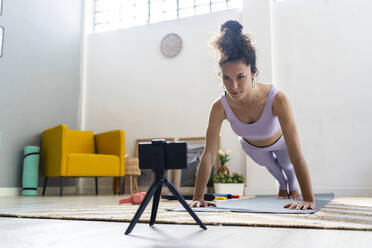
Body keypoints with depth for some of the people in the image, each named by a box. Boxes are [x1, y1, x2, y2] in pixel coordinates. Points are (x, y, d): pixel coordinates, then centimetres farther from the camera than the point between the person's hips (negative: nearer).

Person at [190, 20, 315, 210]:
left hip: (280, 141, -2)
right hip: (250, 146, 2)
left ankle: (292, 185, 68)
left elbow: (295, 153, -45)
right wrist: (198, 198, -33)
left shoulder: (277, 99, -45)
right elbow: (208, 156, -33)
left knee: (287, 164, 30)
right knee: (269, 165, 33)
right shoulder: (220, 107, -38)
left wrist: (309, 199, -47)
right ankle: (282, 184, 70)